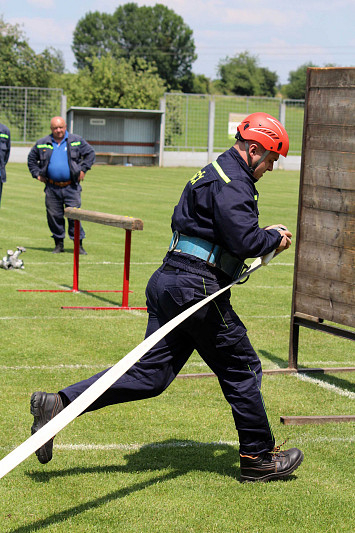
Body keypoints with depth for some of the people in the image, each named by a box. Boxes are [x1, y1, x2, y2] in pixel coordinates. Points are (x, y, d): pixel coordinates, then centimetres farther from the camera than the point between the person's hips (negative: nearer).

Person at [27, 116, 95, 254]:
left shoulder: (77, 141, 3)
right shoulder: (42, 144, 7)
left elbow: (90, 153, 12)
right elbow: (31, 159, 20)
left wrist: (83, 169, 4)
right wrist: (37, 174, 10)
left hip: (71, 187, -2)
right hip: (52, 188, 2)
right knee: (54, 216, 5)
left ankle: (78, 244, 3)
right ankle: (59, 244, 18)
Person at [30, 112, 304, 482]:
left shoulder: (214, 174, 22)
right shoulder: (232, 182, -13)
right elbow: (244, 241, -22)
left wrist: (262, 234, 16)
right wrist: (274, 238, -3)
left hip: (168, 283, 10)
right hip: (197, 288, -10)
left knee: (150, 373, 6)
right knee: (241, 370, 4)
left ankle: (58, 404, 0)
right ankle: (258, 458, 15)